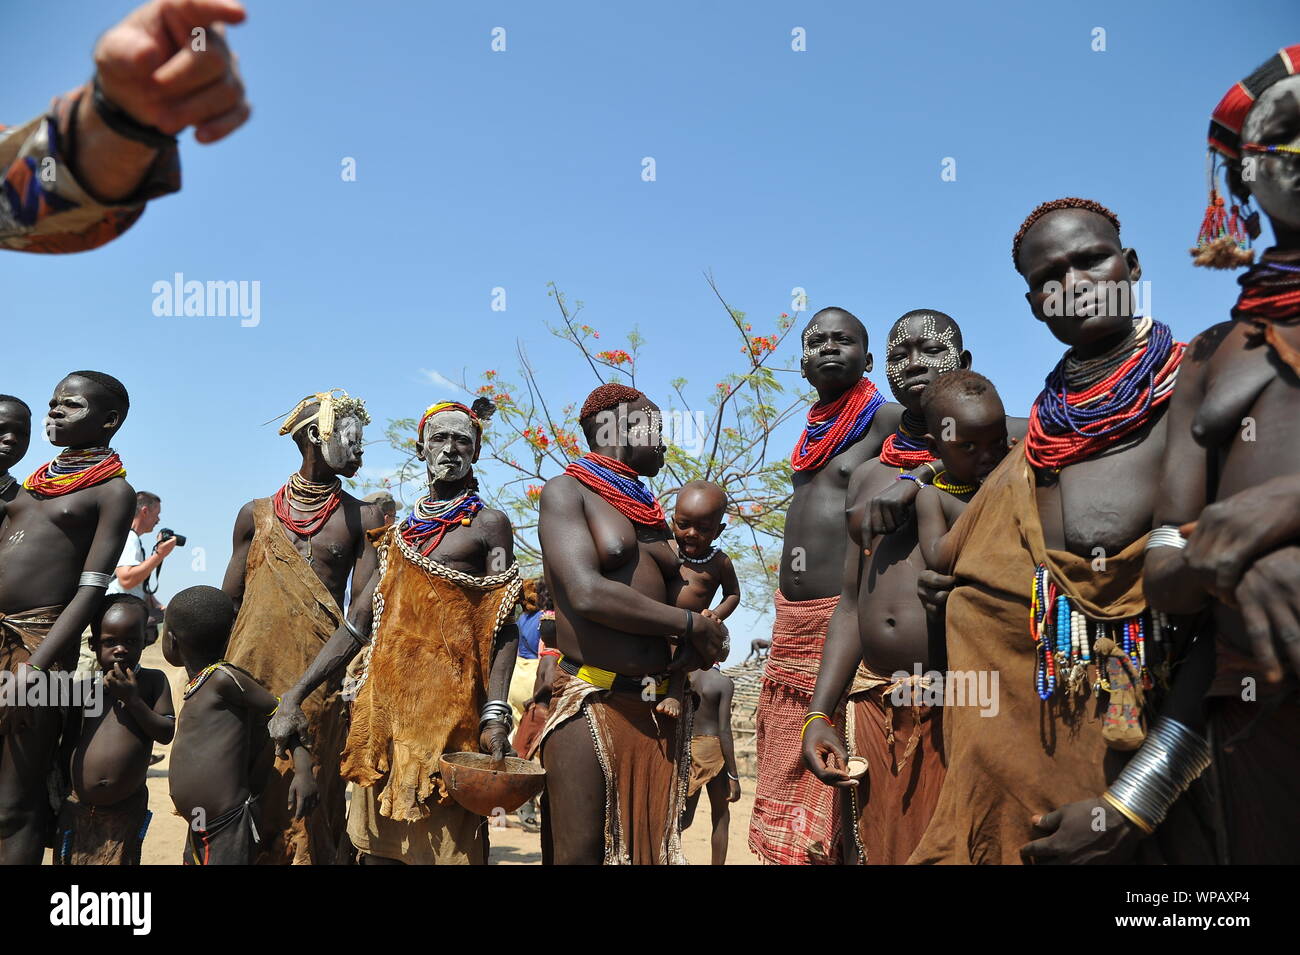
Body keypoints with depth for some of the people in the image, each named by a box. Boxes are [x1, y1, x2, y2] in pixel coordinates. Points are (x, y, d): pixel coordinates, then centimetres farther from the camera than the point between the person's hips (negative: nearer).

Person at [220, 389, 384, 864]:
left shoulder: (363, 519, 4)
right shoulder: (257, 514, 11)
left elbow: (363, 610, -4)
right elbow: (227, 605, 15)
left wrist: (304, 691, -15)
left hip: (319, 682, -2)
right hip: (249, 676, 2)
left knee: (304, 811, 0)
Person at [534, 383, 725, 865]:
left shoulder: (651, 510, 18)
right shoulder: (567, 491, -3)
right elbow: (587, 595, -16)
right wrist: (693, 625, -9)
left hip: (658, 710, 6)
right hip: (590, 703, -6)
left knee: (650, 847, 9)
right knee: (580, 853, -4)